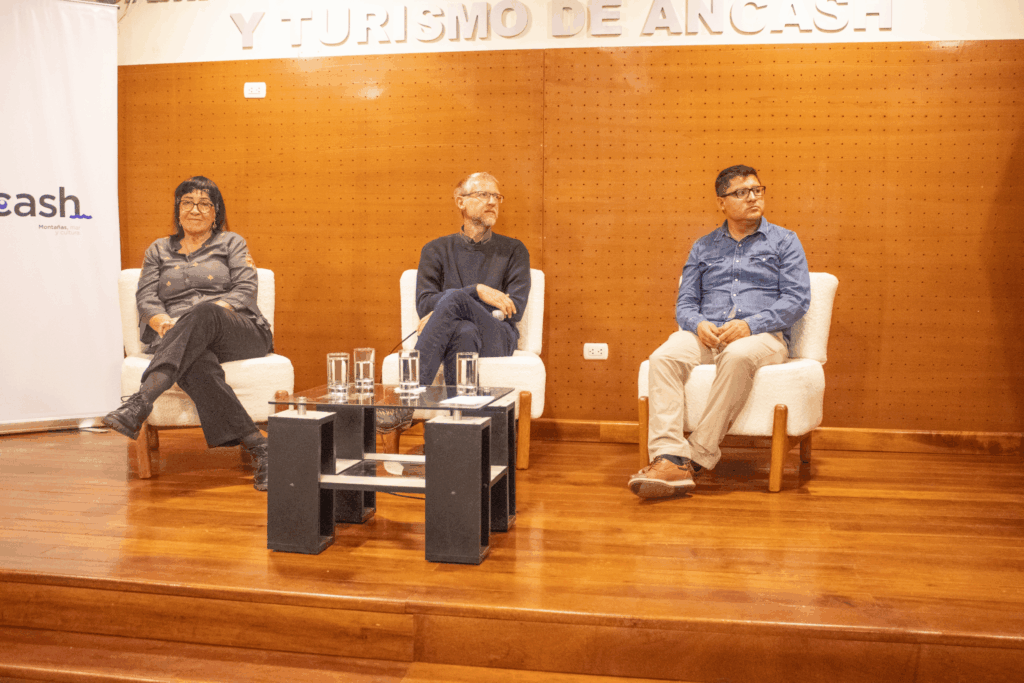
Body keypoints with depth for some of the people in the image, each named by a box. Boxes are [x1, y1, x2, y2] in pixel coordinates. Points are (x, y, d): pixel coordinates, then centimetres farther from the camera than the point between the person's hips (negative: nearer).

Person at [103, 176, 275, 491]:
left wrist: (209, 313, -15)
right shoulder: (159, 250, 25)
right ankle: (255, 446, -48)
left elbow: (245, 291, 4)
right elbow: (146, 299, 13)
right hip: (177, 340, 1)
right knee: (196, 363, -38)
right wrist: (164, 322, -11)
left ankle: (139, 404, -52)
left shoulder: (231, 243, 18)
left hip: (238, 332, -1)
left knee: (204, 313, -38)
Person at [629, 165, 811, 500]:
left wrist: (750, 324, -14)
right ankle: (670, 460, -42)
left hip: (762, 335, -2)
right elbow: (684, 303, 17)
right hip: (706, 333, 3)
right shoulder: (703, 247, 23)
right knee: (663, 357, -30)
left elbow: (797, 298, 1)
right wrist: (698, 324, -9)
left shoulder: (784, 242, 15)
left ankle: (697, 456, -35)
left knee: (737, 356, -40)